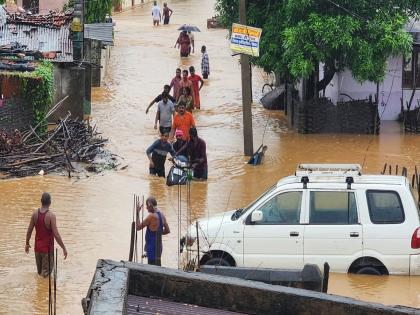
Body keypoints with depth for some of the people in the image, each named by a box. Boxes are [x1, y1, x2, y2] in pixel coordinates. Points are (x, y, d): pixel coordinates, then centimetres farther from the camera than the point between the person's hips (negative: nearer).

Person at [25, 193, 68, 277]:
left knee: (39, 271, 20)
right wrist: (64, 248, -13)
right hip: (47, 248, -5)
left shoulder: (35, 214, -4)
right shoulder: (51, 216, -20)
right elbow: (56, 235, -21)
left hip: (37, 247, 5)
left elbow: (29, 231, 3)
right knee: (46, 272, 1)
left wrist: (27, 244, 19)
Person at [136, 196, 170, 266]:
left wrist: (137, 213, -8)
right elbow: (167, 231, 15)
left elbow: (138, 227, -14)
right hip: (159, 246, 9)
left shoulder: (152, 216, -18)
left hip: (152, 247, -9)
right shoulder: (161, 215, 7)